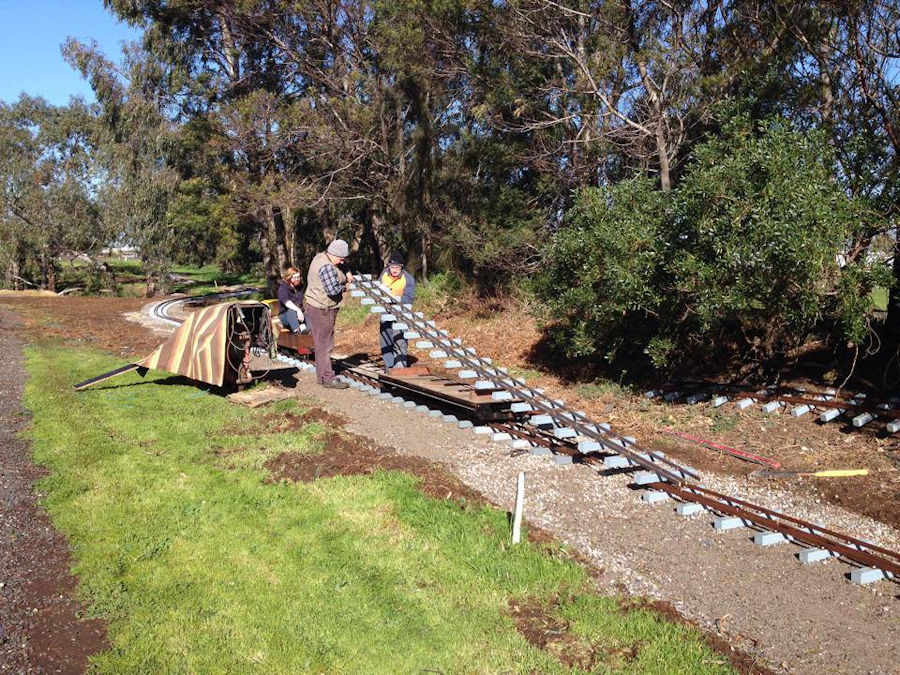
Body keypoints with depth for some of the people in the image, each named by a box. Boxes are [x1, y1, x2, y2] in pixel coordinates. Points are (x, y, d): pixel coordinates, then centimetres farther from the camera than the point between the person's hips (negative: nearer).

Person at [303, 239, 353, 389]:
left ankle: (322, 376, 24)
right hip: (321, 309, -11)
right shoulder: (327, 267, -23)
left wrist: (345, 276, 6)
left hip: (316, 306, 11)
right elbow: (333, 290, -28)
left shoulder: (321, 257, 10)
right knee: (324, 344, -5)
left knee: (323, 344, 16)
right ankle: (328, 379, -1)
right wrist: (344, 286, -9)